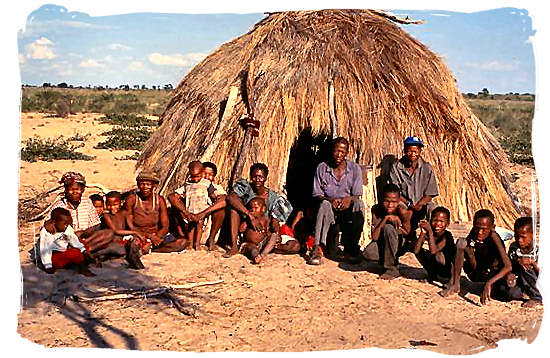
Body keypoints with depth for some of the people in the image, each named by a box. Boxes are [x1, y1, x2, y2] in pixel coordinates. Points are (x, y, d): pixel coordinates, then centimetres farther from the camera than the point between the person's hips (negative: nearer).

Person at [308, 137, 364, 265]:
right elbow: (317, 195, 0)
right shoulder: (322, 168, 2)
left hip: (348, 208, 1)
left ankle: (351, 249, -21)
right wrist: (331, 200, -21)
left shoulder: (355, 168, 3)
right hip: (330, 205, -1)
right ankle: (316, 249, -43)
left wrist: (349, 199, -25)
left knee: (359, 204, -31)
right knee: (325, 205, -35)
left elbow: (357, 195, -1)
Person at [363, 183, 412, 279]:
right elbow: (374, 237, -22)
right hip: (383, 242, 2)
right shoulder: (376, 209, -17)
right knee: (367, 253, -29)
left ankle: (392, 269, -20)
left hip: (400, 243, -2)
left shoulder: (402, 210, -22)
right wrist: (385, 219, -33)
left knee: (388, 227, -32)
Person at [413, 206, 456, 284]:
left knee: (438, 254, -31)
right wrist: (423, 233, -24)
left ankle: (437, 276, -5)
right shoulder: (427, 233, -6)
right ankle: (432, 274, 6)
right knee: (420, 251, -10)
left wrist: (430, 231, -33)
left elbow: (433, 251, -33)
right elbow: (416, 251, -18)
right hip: (434, 268, 6)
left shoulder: (447, 235, -19)